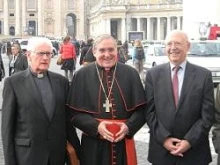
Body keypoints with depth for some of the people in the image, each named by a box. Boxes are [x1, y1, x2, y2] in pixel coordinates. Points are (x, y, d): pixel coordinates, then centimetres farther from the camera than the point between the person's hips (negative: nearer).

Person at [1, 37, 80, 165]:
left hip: (57, 154, 3)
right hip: (27, 154, -3)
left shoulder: (61, 81, 5)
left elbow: (68, 118, 9)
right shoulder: (13, 82, -5)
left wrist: (75, 148, 8)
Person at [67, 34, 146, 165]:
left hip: (123, 142, 1)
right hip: (93, 144, -1)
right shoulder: (82, 75, -2)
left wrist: (129, 126, -14)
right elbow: (75, 112, -3)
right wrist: (96, 126, -17)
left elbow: (141, 109, 2)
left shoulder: (130, 74, 2)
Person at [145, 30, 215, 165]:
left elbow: (207, 115, -4)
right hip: (161, 150, 1)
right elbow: (149, 111, 0)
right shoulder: (153, 74, 2)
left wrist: (190, 141, -12)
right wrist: (164, 138, -11)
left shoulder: (204, 75, -1)